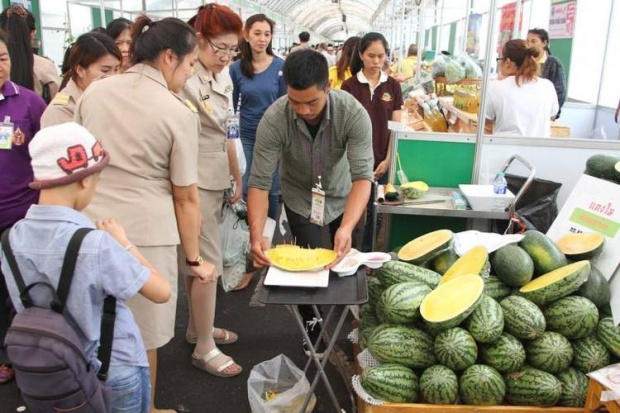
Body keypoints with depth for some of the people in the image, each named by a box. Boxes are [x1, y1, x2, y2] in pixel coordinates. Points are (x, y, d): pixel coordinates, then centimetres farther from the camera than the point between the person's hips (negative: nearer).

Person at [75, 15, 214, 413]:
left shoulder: (94, 91, 5)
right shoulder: (180, 112, -10)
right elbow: (186, 197, -6)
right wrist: (195, 258, 4)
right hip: (145, 232, -5)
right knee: (141, 335, 12)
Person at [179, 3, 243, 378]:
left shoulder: (223, 77, 11)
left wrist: (237, 177, 19)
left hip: (217, 180, 8)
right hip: (194, 181, -8)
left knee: (198, 260, 18)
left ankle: (197, 327, 33)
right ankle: (204, 349, 12)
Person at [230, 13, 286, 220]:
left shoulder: (280, 66, -5)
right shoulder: (236, 68, -2)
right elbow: (231, 106, 5)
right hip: (246, 137, 1)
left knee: (272, 190, 9)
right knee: (247, 189, 7)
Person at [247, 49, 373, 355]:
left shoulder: (353, 113, -32)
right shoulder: (273, 120, -32)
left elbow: (362, 176, -34)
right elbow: (260, 182, -28)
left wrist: (347, 227, -50)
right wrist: (256, 234, -44)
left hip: (342, 195, 1)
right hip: (301, 198, -1)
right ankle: (312, 331, 27)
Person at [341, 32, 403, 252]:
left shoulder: (393, 86, 2)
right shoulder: (349, 86, -4)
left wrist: (388, 159, -4)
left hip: (381, 160, 2)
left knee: (375, 211, 10)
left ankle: (367, 253, 25)